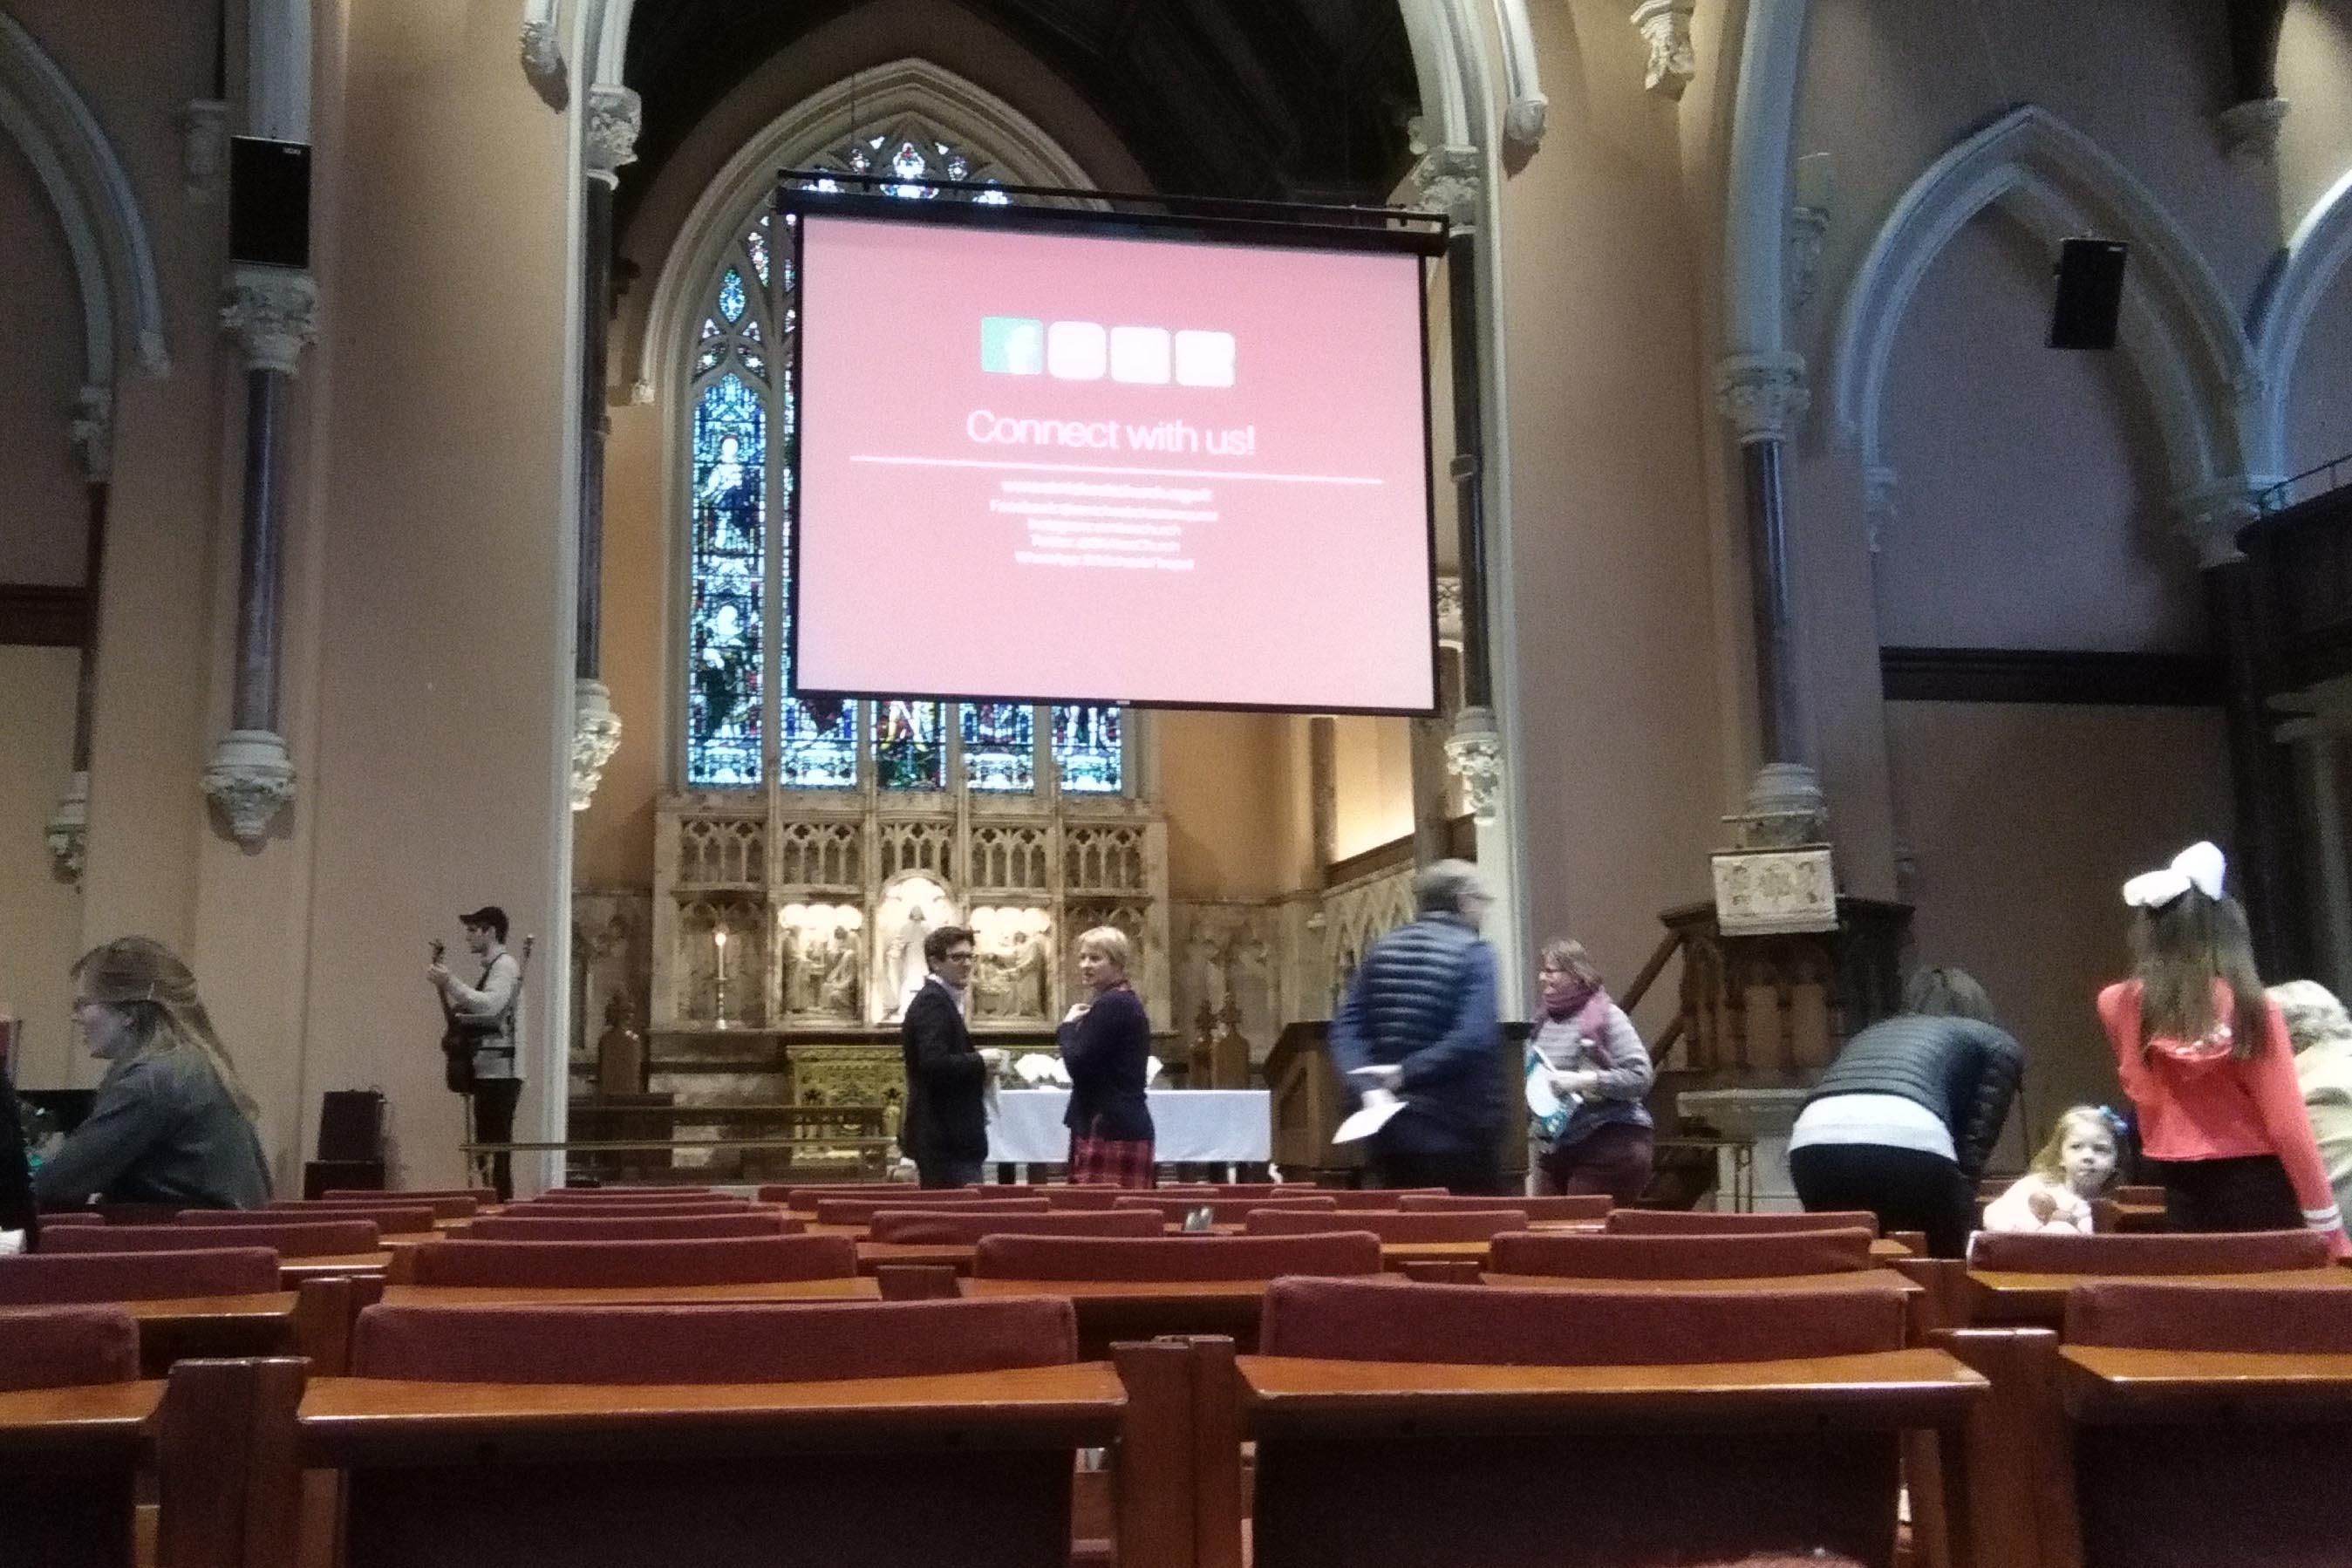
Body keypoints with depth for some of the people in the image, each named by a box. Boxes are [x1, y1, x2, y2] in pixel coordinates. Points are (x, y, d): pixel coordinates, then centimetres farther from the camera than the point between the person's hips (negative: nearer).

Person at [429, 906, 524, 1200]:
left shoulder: (505, 965, -7)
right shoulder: (491, 967, 22)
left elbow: (490, 1005, -25)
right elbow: (464, 1019, 23)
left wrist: (450, 982, -24)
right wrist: (444, 989, 12)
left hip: (500, 1072, -10)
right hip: (488, 1072, 10)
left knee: (497, 1145, -11)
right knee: (488, 1145, 9)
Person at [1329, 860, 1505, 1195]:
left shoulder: (1382, 950, 10)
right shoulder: (1474, 953, -7)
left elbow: (1347, 1029, 1)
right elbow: (1473, 1038, -21)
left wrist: (1368, 1084, -10)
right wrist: (1406, 1073, -16)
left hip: (1391, 1129, 6)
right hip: (1459, 1131, -6)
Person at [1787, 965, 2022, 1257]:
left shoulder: (1871, 1033, 41)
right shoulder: (1995, 1043, 29)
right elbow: (1976, 1141, 13)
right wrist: (1958, 1228, 12)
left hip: (1813, 1144, 5)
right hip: (1906, 1140, -4)